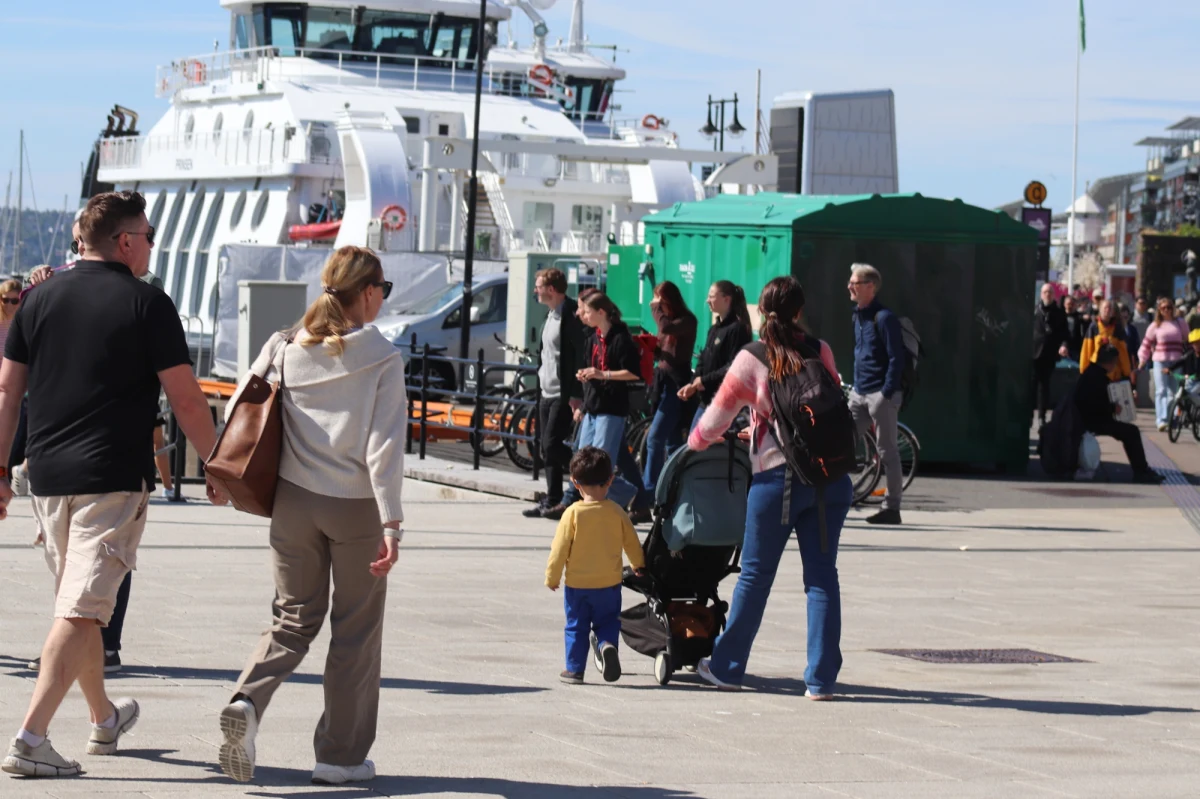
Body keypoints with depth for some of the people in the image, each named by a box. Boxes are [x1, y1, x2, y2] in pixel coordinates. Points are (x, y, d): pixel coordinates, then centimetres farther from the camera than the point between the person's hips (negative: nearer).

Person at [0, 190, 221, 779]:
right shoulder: (146, 304, -6)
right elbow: (185, 399, -6)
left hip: (48, 478, 6)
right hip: (114, 478, -6)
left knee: (80, 603, 20)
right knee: (81, 611, -8)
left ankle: (105, 720, 37)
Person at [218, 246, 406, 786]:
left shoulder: (287, 348, 3)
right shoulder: (382, 359, -8)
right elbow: (384, 444, -13)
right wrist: (390, 523, -14)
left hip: (293, 500, 4)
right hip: (356, 506, -3)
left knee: (294, 618, 15)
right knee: (356, 629, 10)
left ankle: (248, 701, -12)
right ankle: (342, 754, 13)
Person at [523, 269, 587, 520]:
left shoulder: (571, 315, -15)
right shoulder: (551, 314, 15)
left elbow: (582, 355, -19)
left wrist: (576, 395, -21)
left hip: (564, 395, -10)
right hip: (547, 393, 10)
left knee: (552, 445, -13)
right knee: (547, 449, 9)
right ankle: (552, 500, 15)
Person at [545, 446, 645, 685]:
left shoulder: (573, 513, -11)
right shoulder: (617, 512, -4)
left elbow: (560, 548, -9)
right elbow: (632, 543, 8)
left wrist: (552, 577, 3)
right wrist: (639, 566, 28)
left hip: (577, 584, -1)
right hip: (609, 583, 1)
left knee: (576, 627, 11)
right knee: (608, 622, 14)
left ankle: (575, 669, 12)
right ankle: (607, 645, -15)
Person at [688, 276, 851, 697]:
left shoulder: (752, 359, -3)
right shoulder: (820, 352, 5)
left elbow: (718, 414, 3)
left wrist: (695, 443, 26)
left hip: (778, 478, -2)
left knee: (755, 574, 10)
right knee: (822, 575, 5)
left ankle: (726, 667, 20)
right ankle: (821, 678, 3)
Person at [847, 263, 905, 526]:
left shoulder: (884, 318, -13)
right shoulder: (858, 316, 13)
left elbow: (897, 358, -16)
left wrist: (887, 393, -19)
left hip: (880, 394, -9)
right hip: (859, 393, 9)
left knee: (887, 452, -2)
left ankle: (892, 508, 2)